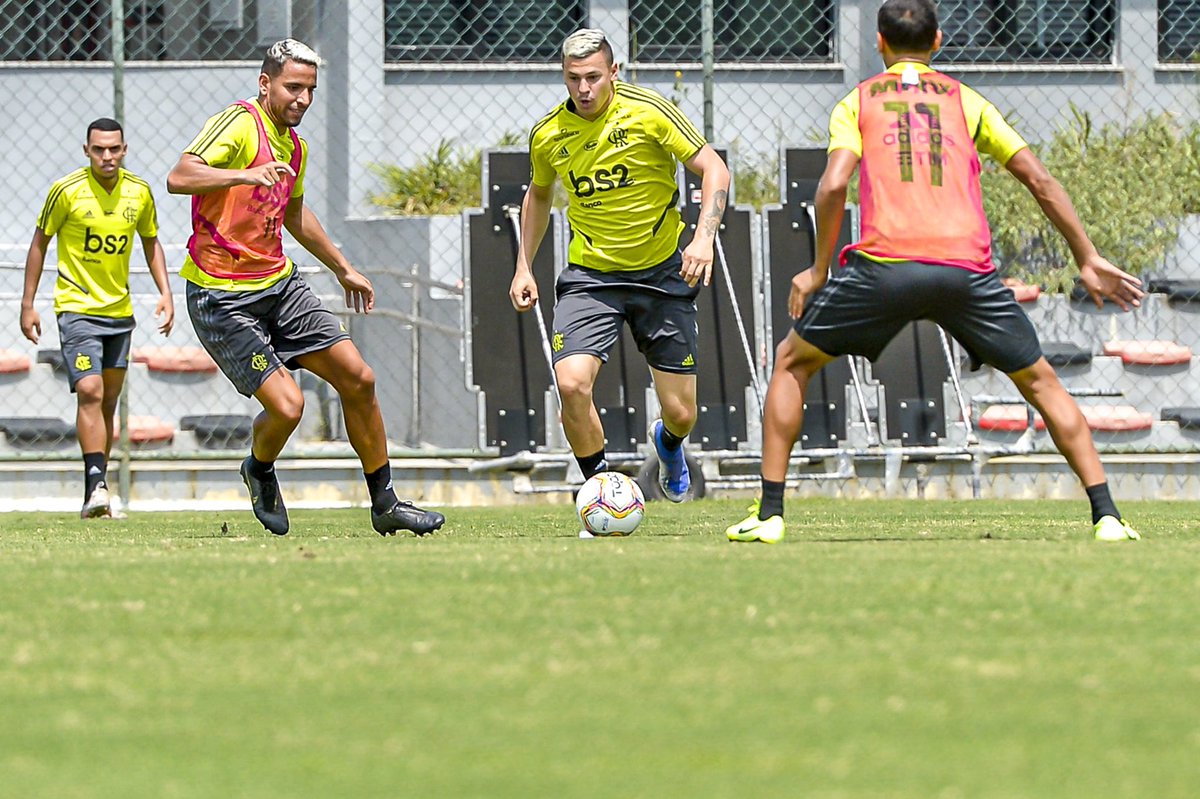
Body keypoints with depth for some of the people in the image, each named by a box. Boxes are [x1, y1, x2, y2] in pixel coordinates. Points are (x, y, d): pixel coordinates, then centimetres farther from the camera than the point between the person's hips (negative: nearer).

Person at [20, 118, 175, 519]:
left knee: (108, 401, 8)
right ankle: (97, 484, -23)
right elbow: (40, 243, -1)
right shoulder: (66, 191, -10)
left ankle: (94, 493, 15)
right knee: (89, 392, -19)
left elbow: (151, 243, 16)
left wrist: (165, 292, 5)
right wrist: (28, 304, -2)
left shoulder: (139, 193, 1)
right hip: (77, 307, -5)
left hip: (120, 311, 5)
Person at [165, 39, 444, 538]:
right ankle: (259, 469, 19)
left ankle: (384, 505, 15)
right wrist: (247, 175, -44)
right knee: (287, 405, -17)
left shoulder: (295, 146, 11)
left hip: (280, 285, 8)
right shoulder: (239, 125, -16)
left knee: (358, 379, 2)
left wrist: (343, 269, 38)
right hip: (222, 299, -8)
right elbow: (178, 178, -30)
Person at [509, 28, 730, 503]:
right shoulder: (548, 135, -3)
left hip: (661, 270, -1)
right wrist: (524, 267, 12)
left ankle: (668, 444, 42)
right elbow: (538, 195, 18)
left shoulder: (648, 112, -13)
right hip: (589, 275, 1)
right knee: (572, 384, -24)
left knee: (680, 413, 2)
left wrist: (704, 238, -24)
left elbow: (713, 170, -10)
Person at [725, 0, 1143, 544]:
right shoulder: (966, 102, 20)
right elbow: (1039, 181, 15)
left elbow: (834, 184, -1)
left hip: (884, 265, -1)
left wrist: (819, 270, 8)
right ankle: (1106, 515, 8)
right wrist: (1088, 260, 20)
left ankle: (769, 514, 11)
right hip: (967, 268, 1)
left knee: (792, 362, 19)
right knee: (1039, 381, 19)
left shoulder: (857, 103, 16)